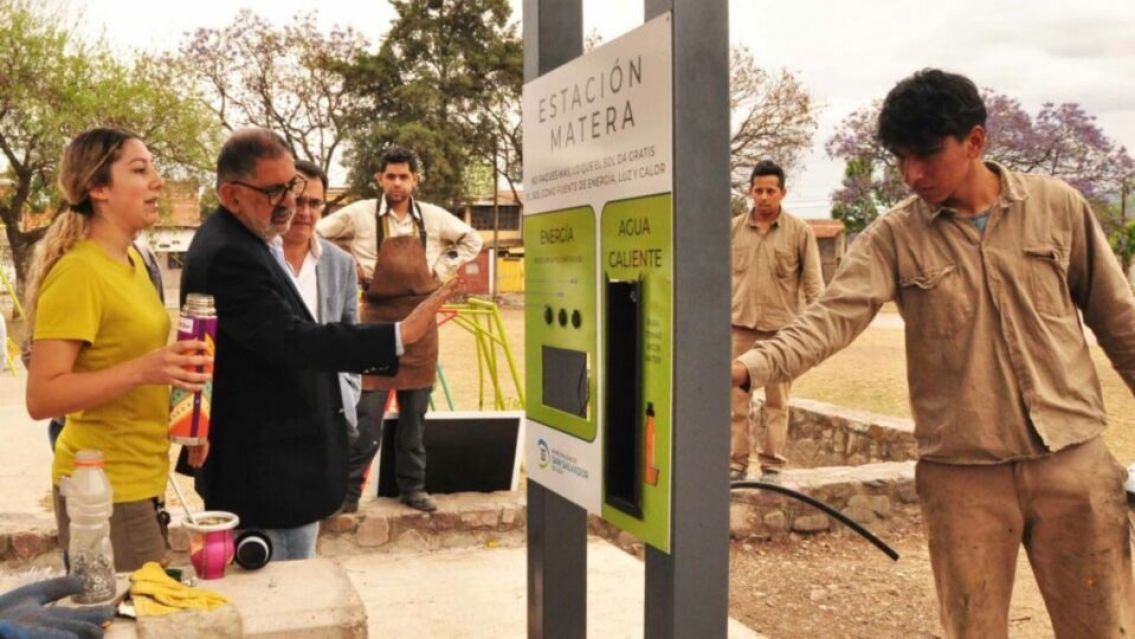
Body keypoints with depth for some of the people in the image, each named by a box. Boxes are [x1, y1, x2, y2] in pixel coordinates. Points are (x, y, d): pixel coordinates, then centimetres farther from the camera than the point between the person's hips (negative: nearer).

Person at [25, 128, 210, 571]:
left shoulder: (132, 260, 9)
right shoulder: (78, 272, -17)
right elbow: (41, 397, -21)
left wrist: (170, 369, 8)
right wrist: (142, 371, -30)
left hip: (141, 479, 9)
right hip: (105, 489, -9)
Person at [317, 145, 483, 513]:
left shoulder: (434, 217, 5)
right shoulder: (359, 215, -3)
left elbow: (471, 240, 18)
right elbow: (316, 236, 7)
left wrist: (442, 271, 7)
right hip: (377, 320, -3)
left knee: (415, 414, 9)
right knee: (367, 414, -5)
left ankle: (413, 487, 20)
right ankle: (348, 491, 5)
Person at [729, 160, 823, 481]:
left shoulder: (800, 231, -2)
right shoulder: (733, 228, 5)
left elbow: (813, 282, -1)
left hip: (780, 328, -2)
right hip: (739, 326, 2)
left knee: (777, 402, 5)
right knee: (736, 400, 6)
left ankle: (772, 466, 12)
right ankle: (736, 463, 15)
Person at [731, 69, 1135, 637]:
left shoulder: (1058, 206, 1)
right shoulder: (894, 237, -3)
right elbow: (832, 317, -16)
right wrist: (747, 367, -33)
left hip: (1073, 460, 1)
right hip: (962, 473, 0)